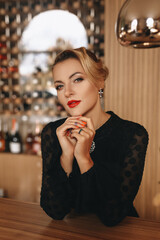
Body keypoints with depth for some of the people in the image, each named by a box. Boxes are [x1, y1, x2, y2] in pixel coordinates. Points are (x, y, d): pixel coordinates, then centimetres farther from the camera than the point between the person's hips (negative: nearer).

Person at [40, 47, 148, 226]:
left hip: (119, 230, -1)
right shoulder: (52, 133, -8)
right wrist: (67, 156, -23)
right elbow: (55, 211, -10)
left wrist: (84, 158, -25)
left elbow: (113, 216, -16)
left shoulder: (133, 135, -14)